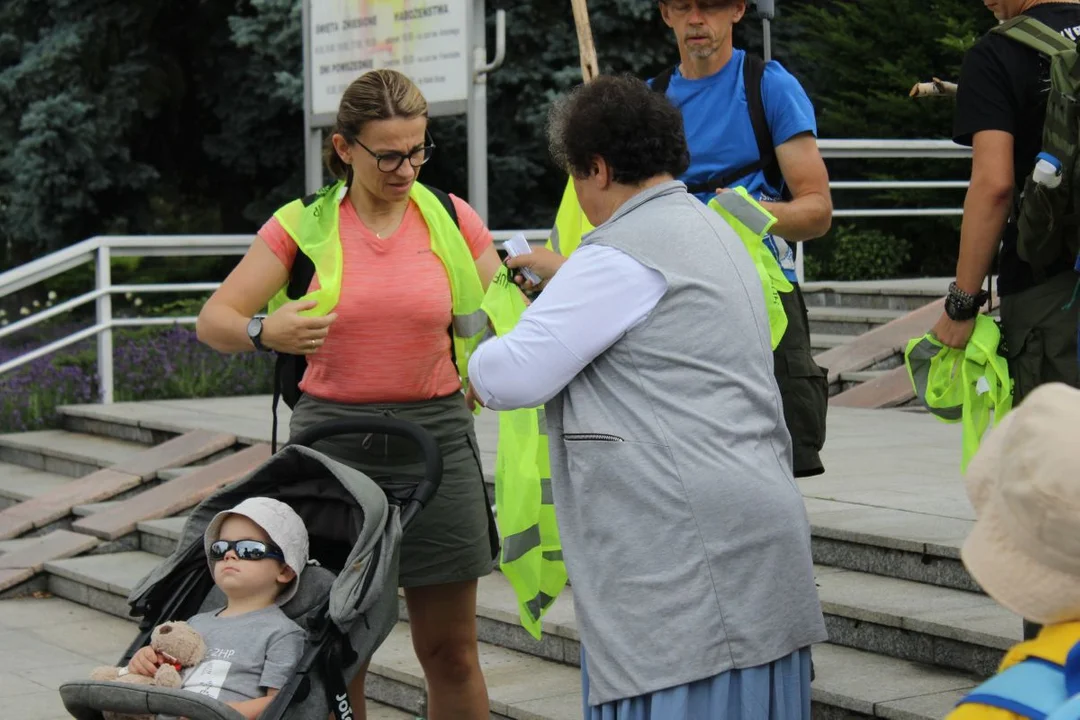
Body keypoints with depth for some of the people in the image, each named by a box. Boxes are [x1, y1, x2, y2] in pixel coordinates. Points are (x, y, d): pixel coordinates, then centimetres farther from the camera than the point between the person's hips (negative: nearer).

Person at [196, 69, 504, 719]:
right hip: (333, 437, -1)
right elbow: (214, 320, -3)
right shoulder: (304, 224, 1)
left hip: (434, 436, 1)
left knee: (451, 650, 4)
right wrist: (264, 333, -23)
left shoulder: (452, 219, 5)